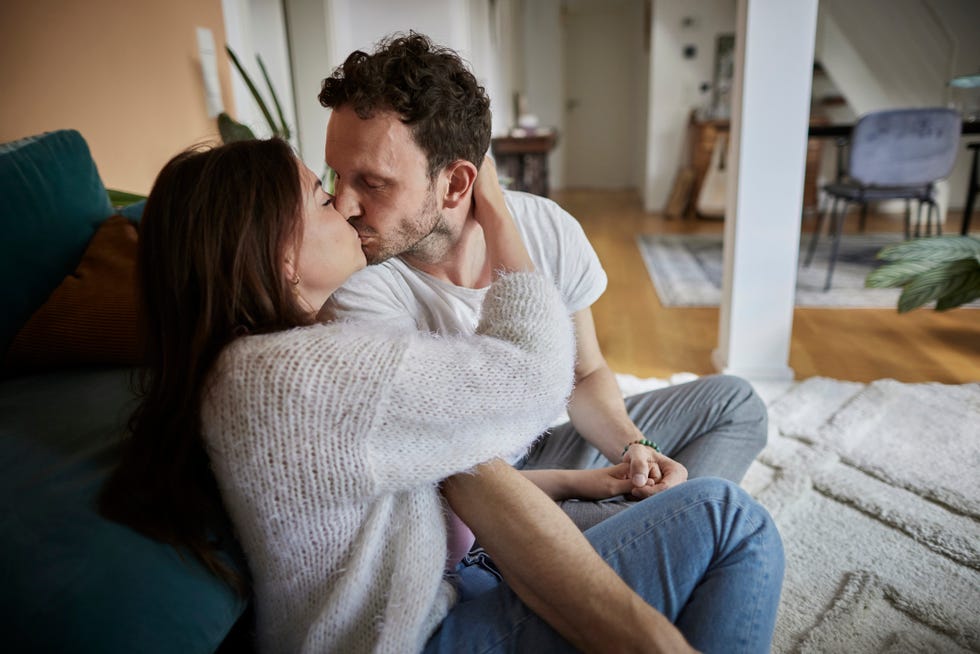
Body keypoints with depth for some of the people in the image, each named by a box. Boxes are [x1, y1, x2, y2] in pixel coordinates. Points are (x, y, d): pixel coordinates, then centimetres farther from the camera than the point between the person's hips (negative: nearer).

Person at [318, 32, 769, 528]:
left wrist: (631, 448, -16)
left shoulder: (549, 230, -13)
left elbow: (586, 374, 2)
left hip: (544, 442, 6)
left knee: (732, 402, 8)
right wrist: (573, 483, -22)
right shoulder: (360, 293, -26)